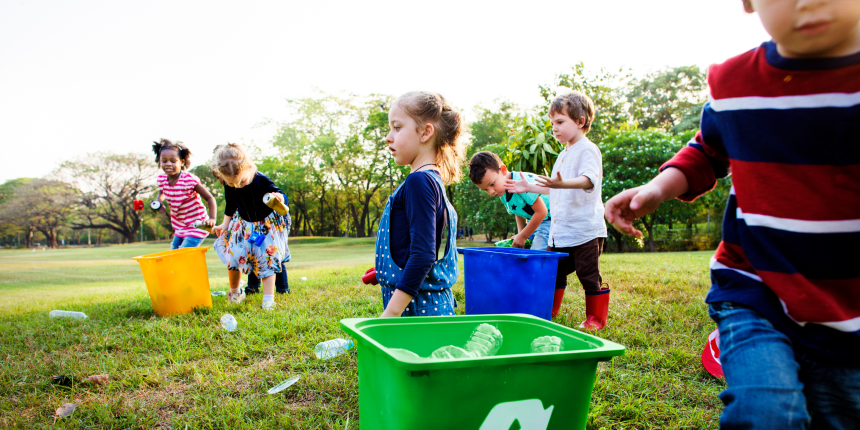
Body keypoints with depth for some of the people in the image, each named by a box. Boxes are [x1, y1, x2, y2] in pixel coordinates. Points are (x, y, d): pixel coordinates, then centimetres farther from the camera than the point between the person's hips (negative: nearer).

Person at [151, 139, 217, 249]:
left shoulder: (189, 180, -23)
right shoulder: (161, 180, -4)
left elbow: (210, 198, -20)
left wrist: (212, 219, -34)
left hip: (196, 226, -8)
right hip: (179, 228, 8)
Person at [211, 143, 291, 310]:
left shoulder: (261, 181, -30)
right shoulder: (228, 185, -15)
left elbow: (283, 198, -28)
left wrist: (279, 198, -51)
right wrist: (225, 225, 11)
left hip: (268, 224, -4)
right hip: (244, 225, 4)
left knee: (266, 259, -8)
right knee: (233, 256, -1)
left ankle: (268, 298, -2)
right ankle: (234, 292, 25)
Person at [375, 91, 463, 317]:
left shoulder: (419, 181, -15)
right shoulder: (432, 180, 14)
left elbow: (423, 254, -22)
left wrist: (391, 312, -22)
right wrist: (385, 273, 27)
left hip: (418, 307, -9)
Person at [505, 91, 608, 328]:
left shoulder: (588, 150, -9)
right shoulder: (564, 155, 19)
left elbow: (588, 180, -29)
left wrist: (562, 183, -46)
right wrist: (530, 188, 25)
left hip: (585, 230, -8)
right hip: (560, 232, 8)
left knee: (589, 275, 0)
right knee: (553, 272, 13)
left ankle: (596, 318, 14)